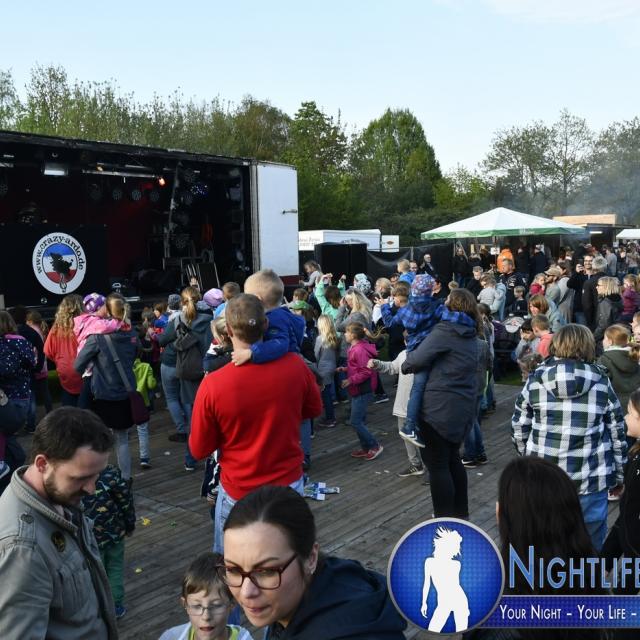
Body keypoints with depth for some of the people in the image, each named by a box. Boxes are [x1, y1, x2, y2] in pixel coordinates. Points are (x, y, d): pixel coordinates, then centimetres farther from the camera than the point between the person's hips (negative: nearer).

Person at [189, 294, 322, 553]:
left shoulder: (213, 385, -21)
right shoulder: (295, 366, -15)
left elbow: (199, 450, -7)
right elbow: (314, 409, 6)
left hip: (239, 493, -2)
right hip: (289, 484, 2)